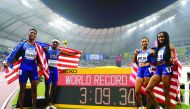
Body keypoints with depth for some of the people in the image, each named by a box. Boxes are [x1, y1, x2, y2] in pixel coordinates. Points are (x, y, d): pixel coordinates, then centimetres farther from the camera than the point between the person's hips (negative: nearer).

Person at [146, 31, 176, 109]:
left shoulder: (170, 47, 2)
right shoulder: (158, 49, 20)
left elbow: (173, 58, -9)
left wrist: (173, 61, -27)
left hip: (166, 68, -6)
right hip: (158, 70, 7)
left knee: (166, 92, -4)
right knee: (148, 89, -2)